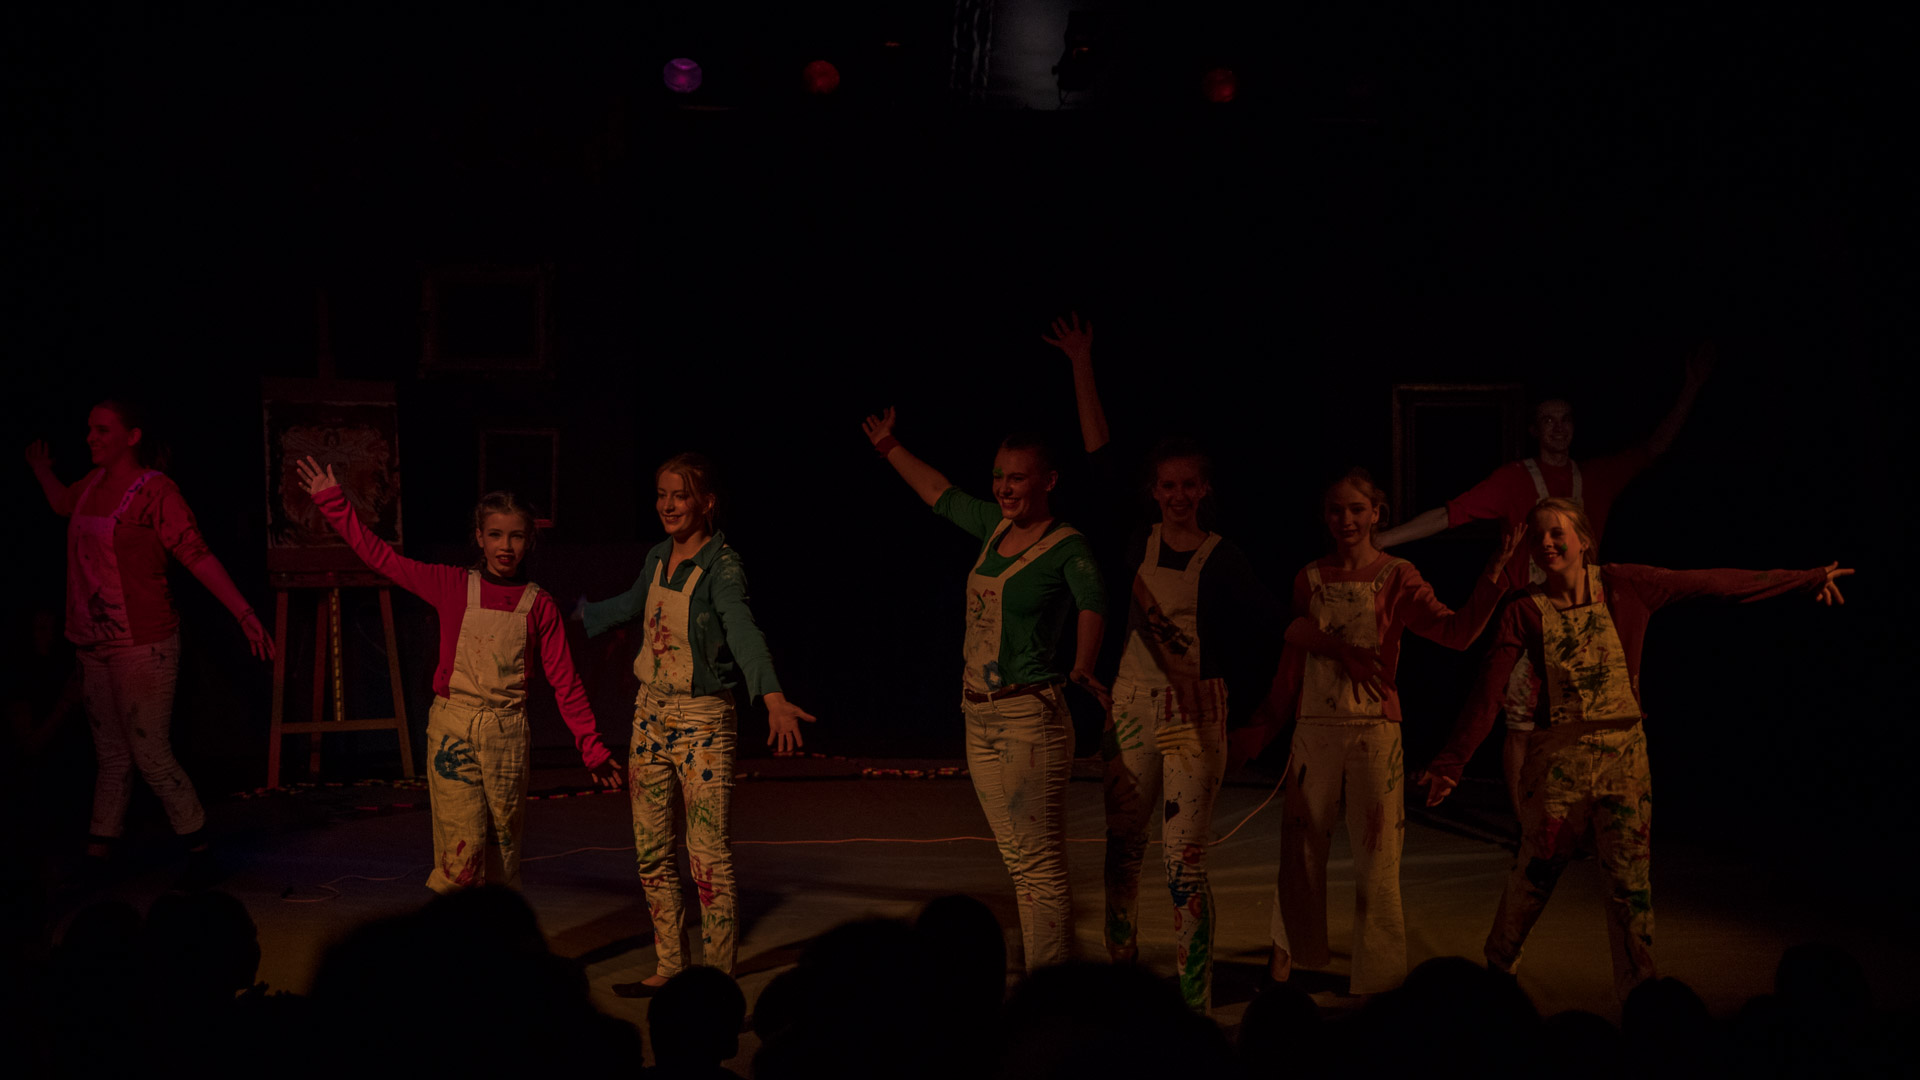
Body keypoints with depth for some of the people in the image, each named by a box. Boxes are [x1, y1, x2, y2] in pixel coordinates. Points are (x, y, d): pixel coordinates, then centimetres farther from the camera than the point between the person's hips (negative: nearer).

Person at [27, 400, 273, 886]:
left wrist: (245, 614, -26)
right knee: (111, 757, 13)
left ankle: (198, 851, 3)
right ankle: (97, 853, 17)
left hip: (143, 645, -7)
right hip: (94, 645, 7)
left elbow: (198, 556, -20)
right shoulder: (95, 482, 8)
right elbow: (64, 504, 34)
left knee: (151, 756, -8)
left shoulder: (154, 490, -13)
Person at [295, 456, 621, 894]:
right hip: (454, 727, -1)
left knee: (502, 854, 7)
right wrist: (332, 501, -1)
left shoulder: (539, 605, 2)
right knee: (462, 853, -8)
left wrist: (592, 748, 1)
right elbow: (380, 556, 2)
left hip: (508, 734, 1)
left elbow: (564, 682, 4)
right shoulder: (453, 586, 1)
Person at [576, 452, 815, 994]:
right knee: (652, 852, 13)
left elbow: (744, 632, -33)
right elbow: (629, 606, 27)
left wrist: (774, 699, -49)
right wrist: (571, 610, 42)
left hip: (703, 719, -8)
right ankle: (670, 968, 25)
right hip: (652, 711, 8)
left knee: (710, 857, -7)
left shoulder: (722, 567, -16)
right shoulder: (658, 558, 6)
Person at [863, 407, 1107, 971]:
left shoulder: (1067, 548, -12)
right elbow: (939, 492, 29)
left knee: (1041, 866, -9)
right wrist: (889, 448, 38)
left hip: (1029, 718, -8)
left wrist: (1082, 668, -49)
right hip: (981, 719, 8)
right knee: (1019, 863, 12)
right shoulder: (996, 526, 11)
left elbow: (1092, 603, -31)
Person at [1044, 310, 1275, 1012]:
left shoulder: (1223, 560, -7)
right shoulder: (1138, 543, 4)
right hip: (1131, 708, 5)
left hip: (1196, 715, -4)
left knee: (1185, 862, -6)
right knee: (1122, 850, 11)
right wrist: (1082, 367, 5)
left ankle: (1196, 1010, -1)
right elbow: (1100, 456, 5)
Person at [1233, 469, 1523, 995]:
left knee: (1376, 851, 0)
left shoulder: (1397, 577, -1)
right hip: (1315, 726, 3)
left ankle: (1377, 973, 11)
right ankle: (1287, 951, 29)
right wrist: (1267, 724, 16)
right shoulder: (1310, 578, 8)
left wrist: (1492, 577, -28)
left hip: (1375, 728, -2)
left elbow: (1456, 631, -15)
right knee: (1300, 844, 10)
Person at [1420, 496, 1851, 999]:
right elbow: (1487, 695, -7)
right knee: (1537, 870, 9)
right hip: (1558, 755, -1)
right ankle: (1498, 967, 31)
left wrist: (1807, 579, 1)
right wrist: (1450, 764, -9)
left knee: (1631, 878, 2)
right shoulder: (1525, 613, -6)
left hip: (1623, 752, 1)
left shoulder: (1622, 587, -4)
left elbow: (1713, 582, -2)